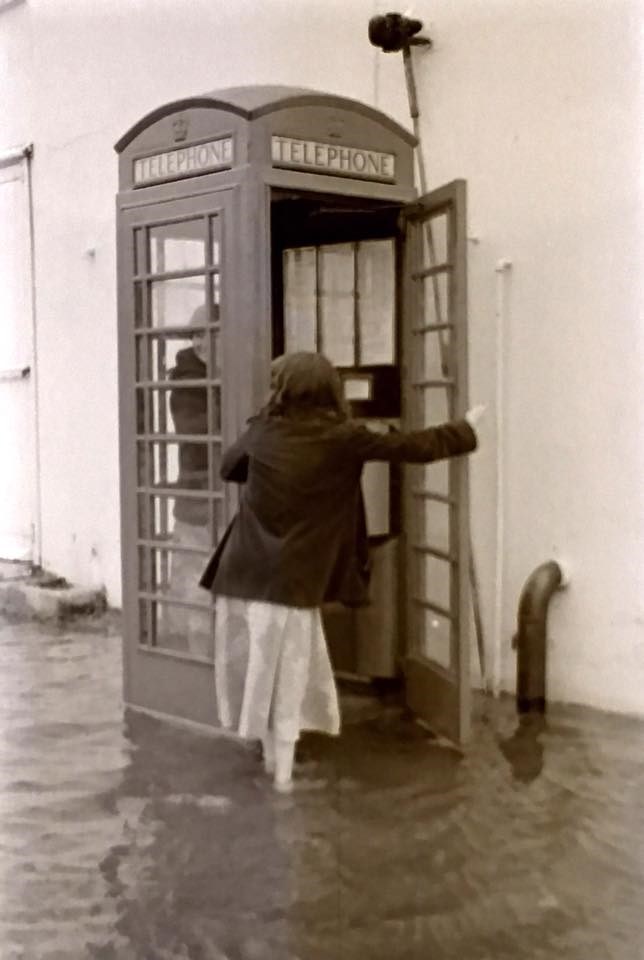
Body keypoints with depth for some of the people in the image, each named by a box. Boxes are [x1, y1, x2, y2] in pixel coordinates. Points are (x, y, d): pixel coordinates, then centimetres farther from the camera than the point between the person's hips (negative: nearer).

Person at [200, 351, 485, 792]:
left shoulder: (263, 431, 3)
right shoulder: (341, 439, -7)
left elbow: (229, 467, 22)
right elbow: (413, 447, -3)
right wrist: (465, 430, 10)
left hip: (244, 573, 4)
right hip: (292, 578, -3)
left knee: (258, 669, 15)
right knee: (288, 677, 8)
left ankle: (272, 756, 27)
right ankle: (282, 771, 15)